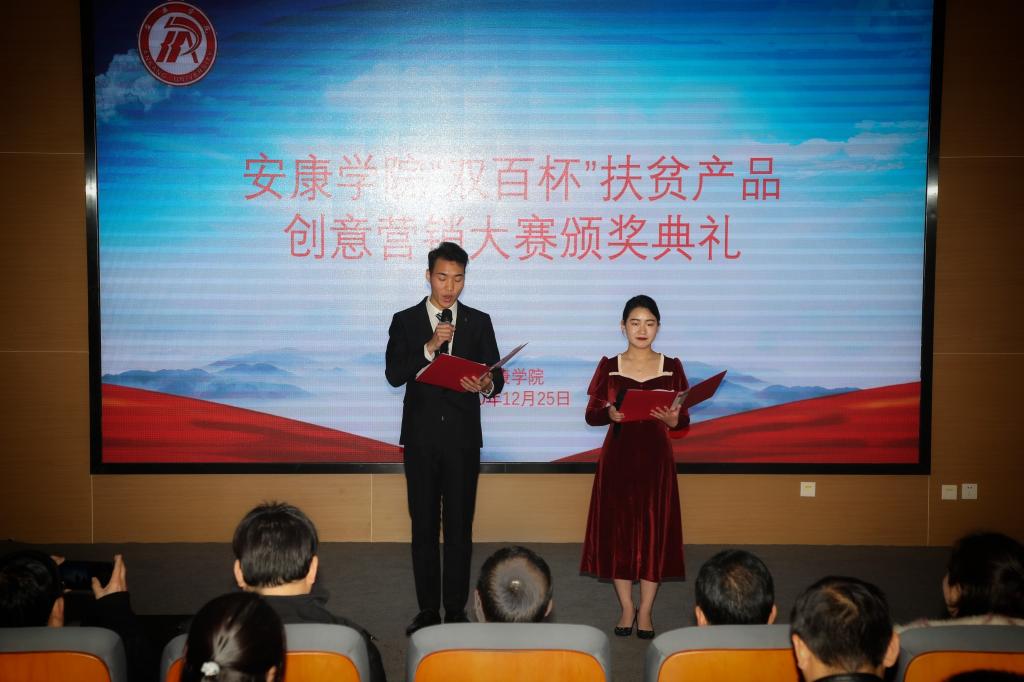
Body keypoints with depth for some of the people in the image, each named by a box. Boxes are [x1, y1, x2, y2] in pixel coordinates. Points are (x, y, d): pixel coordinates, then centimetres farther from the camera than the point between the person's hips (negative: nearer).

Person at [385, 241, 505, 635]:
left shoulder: (478, 322, 5)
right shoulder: (405, 321, 3)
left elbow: (495, 377, 2)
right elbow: (394, 375, -7)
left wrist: (485, 385, -22)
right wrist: (430, 347, -20)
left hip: (462, 438, 0)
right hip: (420, 437, 0)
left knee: (460, 526, 4)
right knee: (423, 526, 7)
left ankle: (456, 609, 13)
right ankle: (427, 609, 16)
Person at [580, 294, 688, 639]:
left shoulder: (671, 367, 3)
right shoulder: (608, 366, 3)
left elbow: (684, 422, 2)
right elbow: (591, 415, 0)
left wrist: (671, 419, -20)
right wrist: (610, 413, -20)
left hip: (655, 458, 0)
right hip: (617, 456, 0)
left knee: (654, 530, 2)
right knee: (617, 528, 3)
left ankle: (645, 610, 15)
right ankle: (626, 608, 17)